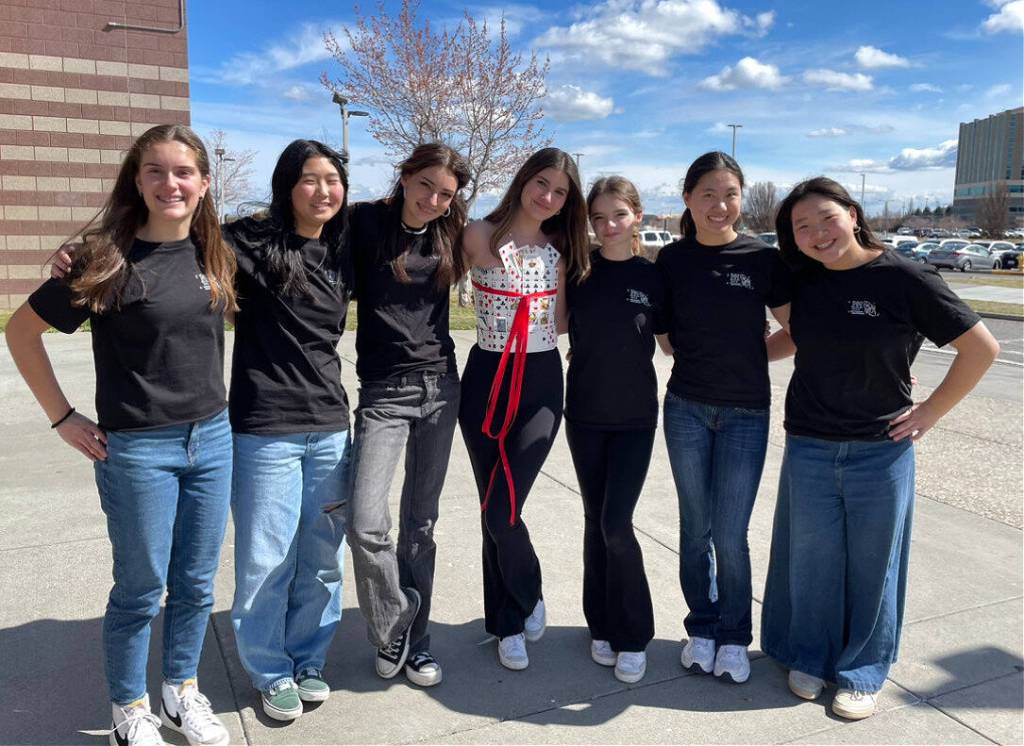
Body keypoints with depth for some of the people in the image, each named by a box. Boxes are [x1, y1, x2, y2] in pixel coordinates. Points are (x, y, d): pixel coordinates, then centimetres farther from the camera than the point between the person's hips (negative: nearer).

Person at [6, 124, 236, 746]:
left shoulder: (216, 256, 2)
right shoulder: (110, 258, -11)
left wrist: (216, 402, 11)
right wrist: (64, 418, -6)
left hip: (213, 440, 4)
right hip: (137, 449, -4)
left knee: (196, 583, 15)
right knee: (141, 589, 9)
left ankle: (183, 692, 36)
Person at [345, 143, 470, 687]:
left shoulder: (450, 236, 6)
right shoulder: (365, 222, -4)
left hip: (440, 387, 3)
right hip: (384, 392, -3)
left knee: (420, 524, 10)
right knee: (366, 525, -15)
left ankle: (413, 639, 26)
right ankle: (392, 623, 13)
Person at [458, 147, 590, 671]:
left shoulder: (559, 251, 5)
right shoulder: (480, 237, -5)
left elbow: (560, 323, 8)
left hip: (541, 383, 1)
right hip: (486, 380, -1)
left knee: (502, 511, -8)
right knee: (494, 512, 7)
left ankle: (517, 609, 21)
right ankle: (512, 619, 29)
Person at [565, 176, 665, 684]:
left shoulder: (652, 277, -3)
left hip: (635, 417, -2)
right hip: (584, 414, 2)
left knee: (616, 524, -6)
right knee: (595, 522, 9)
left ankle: (634, 636, 11)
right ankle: (602, 626, 25)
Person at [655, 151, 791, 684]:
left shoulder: (764, 260, -5)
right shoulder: (672, 260, 1)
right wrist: (709, 356, -1)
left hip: (746, 414, -1)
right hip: (686, 408, 2)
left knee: (730, 534, 2)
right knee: (695, 527, 11)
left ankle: (734, 637, 23)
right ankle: (701, 627, 29)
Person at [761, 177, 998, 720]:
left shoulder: (904, 279, -11)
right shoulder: (803, 283, 1)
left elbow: (981, 348, -6)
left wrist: (931, 410, -7)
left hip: (881, 451, -3)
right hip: (808, 449, 3)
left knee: (871, 565, 10)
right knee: (810, 560, 12)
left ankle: (861, 672, 29)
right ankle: (809, 656, 33)